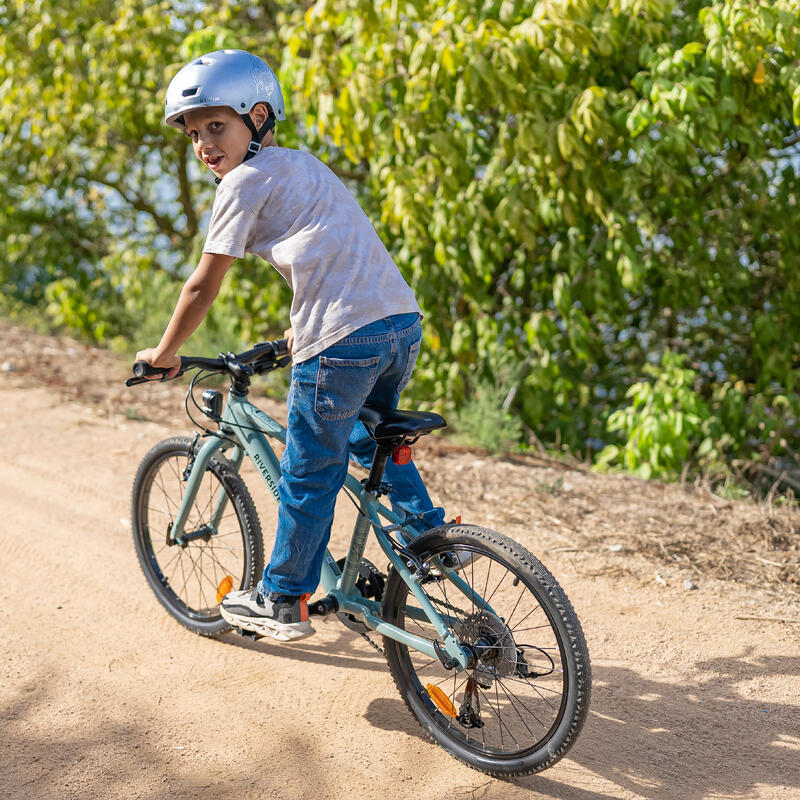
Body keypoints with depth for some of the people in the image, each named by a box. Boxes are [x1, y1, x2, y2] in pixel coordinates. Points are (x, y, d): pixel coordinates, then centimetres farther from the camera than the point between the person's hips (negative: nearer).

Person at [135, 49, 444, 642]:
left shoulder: (245, 181, 1)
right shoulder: (304, 164, 25)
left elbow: (203, 286, 1)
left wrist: (164, 354, 14)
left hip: (343, 339, -8)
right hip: (404, 320, 8)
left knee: (310, 475, 6)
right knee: (369, 441, 31)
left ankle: (283, 602, 20)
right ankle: (431, 534, 31)